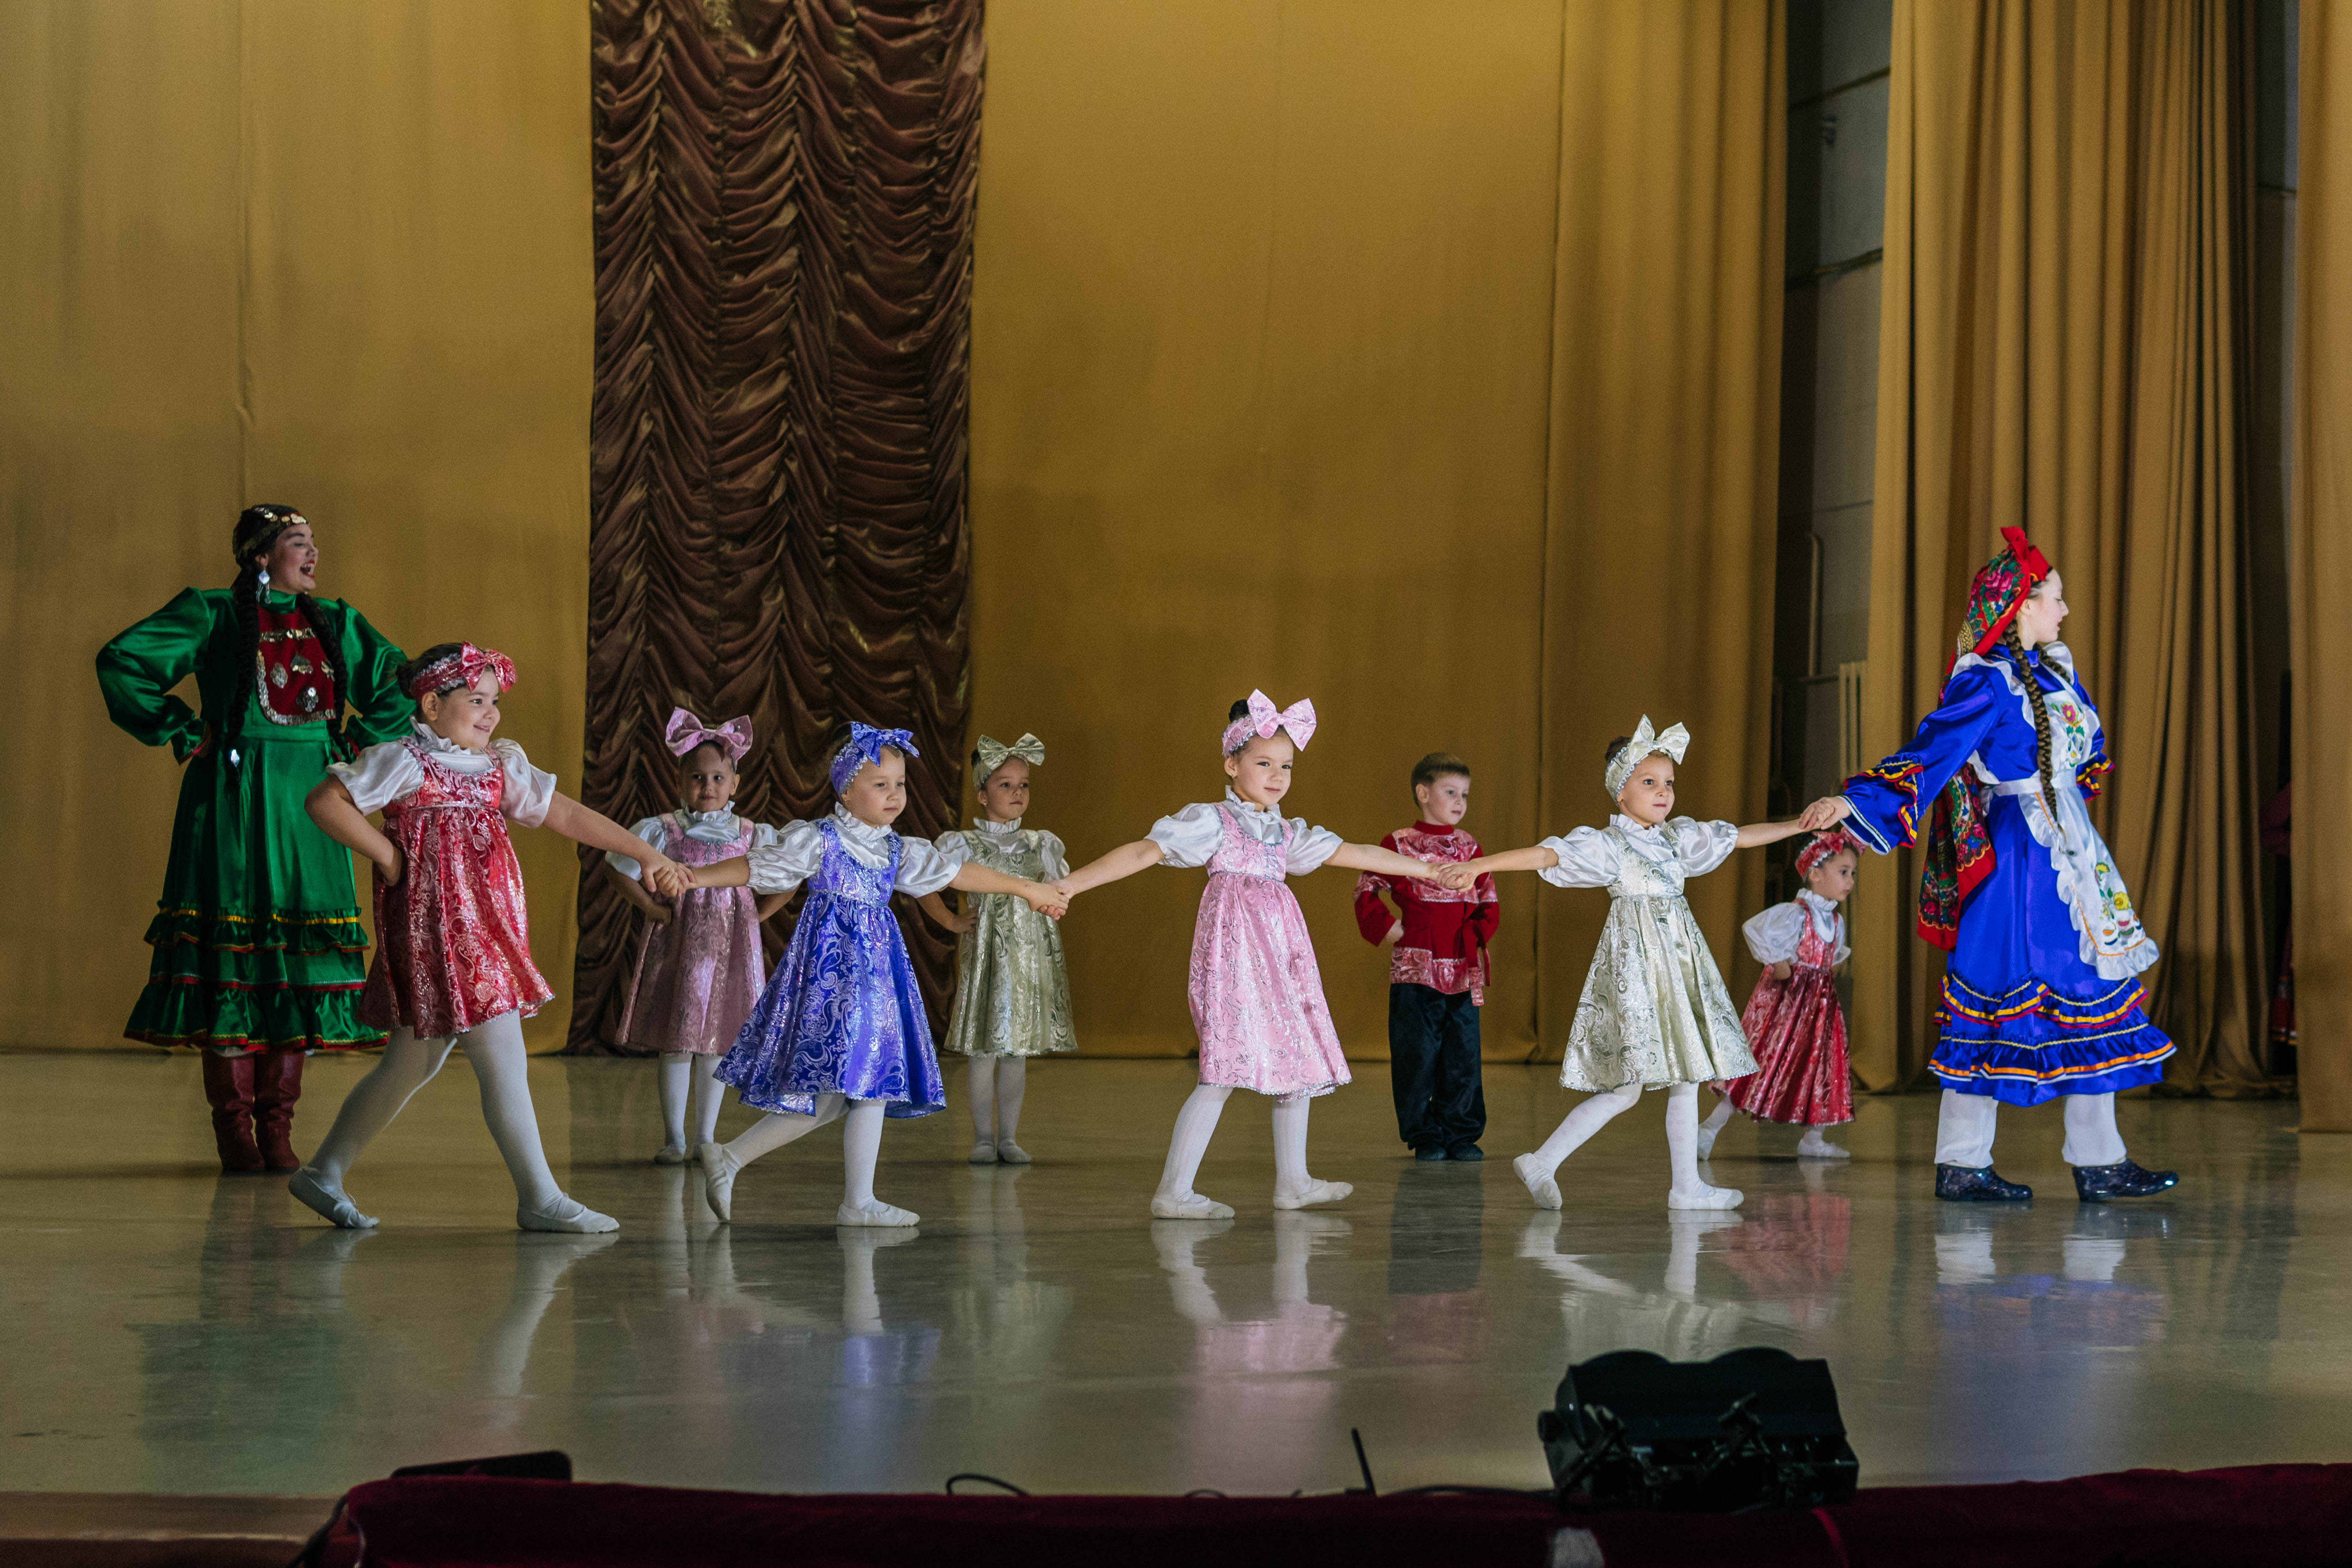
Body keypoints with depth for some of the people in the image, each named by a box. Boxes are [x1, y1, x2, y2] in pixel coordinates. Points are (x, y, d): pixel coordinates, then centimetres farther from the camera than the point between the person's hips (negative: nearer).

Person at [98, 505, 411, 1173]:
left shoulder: (335, 623, 15)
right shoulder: (214, 614, 1)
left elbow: (398, 686, 22)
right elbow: (121, 661, -5)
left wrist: (356, 744, 10)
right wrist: (182, 731, -5)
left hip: (308, 804, 4)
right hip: (235, 799, -4)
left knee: (300, 965, 1)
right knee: (230, 957, -5)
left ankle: (277, 1128, 6)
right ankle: (233, 1126, 0)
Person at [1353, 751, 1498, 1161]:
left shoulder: (1469, 847, 11)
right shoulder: (1399, 844, 0)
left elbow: (1489, 902, 17)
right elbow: (1366, 891, 3)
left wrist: (1479, 935, 3)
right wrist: (1389, 929, -5)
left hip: (1464, 969, 4)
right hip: (1416, 966, -3)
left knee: (1463, 1055, 5)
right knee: (1418, 1054, -1)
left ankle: (1462, 1134, 13)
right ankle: (1424, 1136, 8)